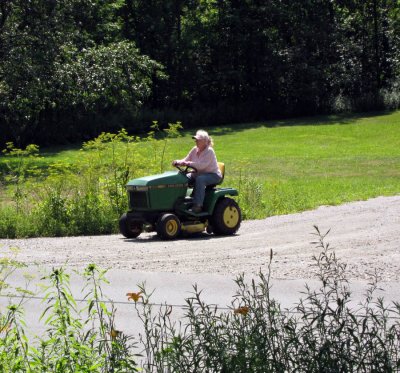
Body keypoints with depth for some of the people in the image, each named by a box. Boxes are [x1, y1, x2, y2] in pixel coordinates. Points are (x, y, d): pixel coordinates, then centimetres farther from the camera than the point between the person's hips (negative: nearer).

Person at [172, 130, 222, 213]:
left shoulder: (209, 151, -17)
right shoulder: (195, 150, 5)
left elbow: (202, 165, -30)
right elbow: (186, 160, 6)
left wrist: (188, 163, -39)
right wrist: (178, 162, -16)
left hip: (213, 175, -7)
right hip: (199, 173, 7)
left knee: (200, 179, -37)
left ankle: (198, 205, -36)